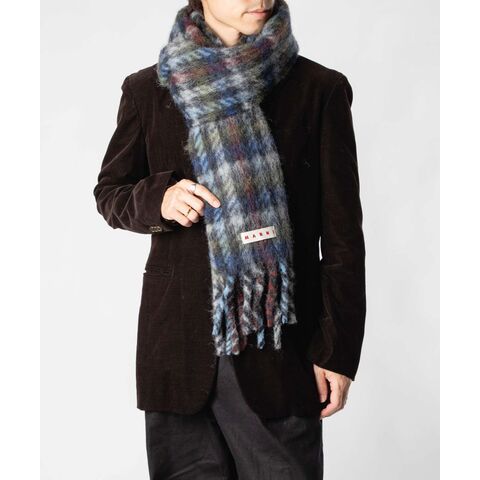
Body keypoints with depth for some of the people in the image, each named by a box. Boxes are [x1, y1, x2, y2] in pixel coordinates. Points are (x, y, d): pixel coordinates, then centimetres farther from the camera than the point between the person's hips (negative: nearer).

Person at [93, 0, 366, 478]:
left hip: (278, 345, -1)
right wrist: (158, 200, -8)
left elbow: (342, 234, 1)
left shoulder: (321, 90, 1)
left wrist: (337, 351, -3)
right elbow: (109, 192, 16)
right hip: (179, 343, 2)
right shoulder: (147, 90, 5)